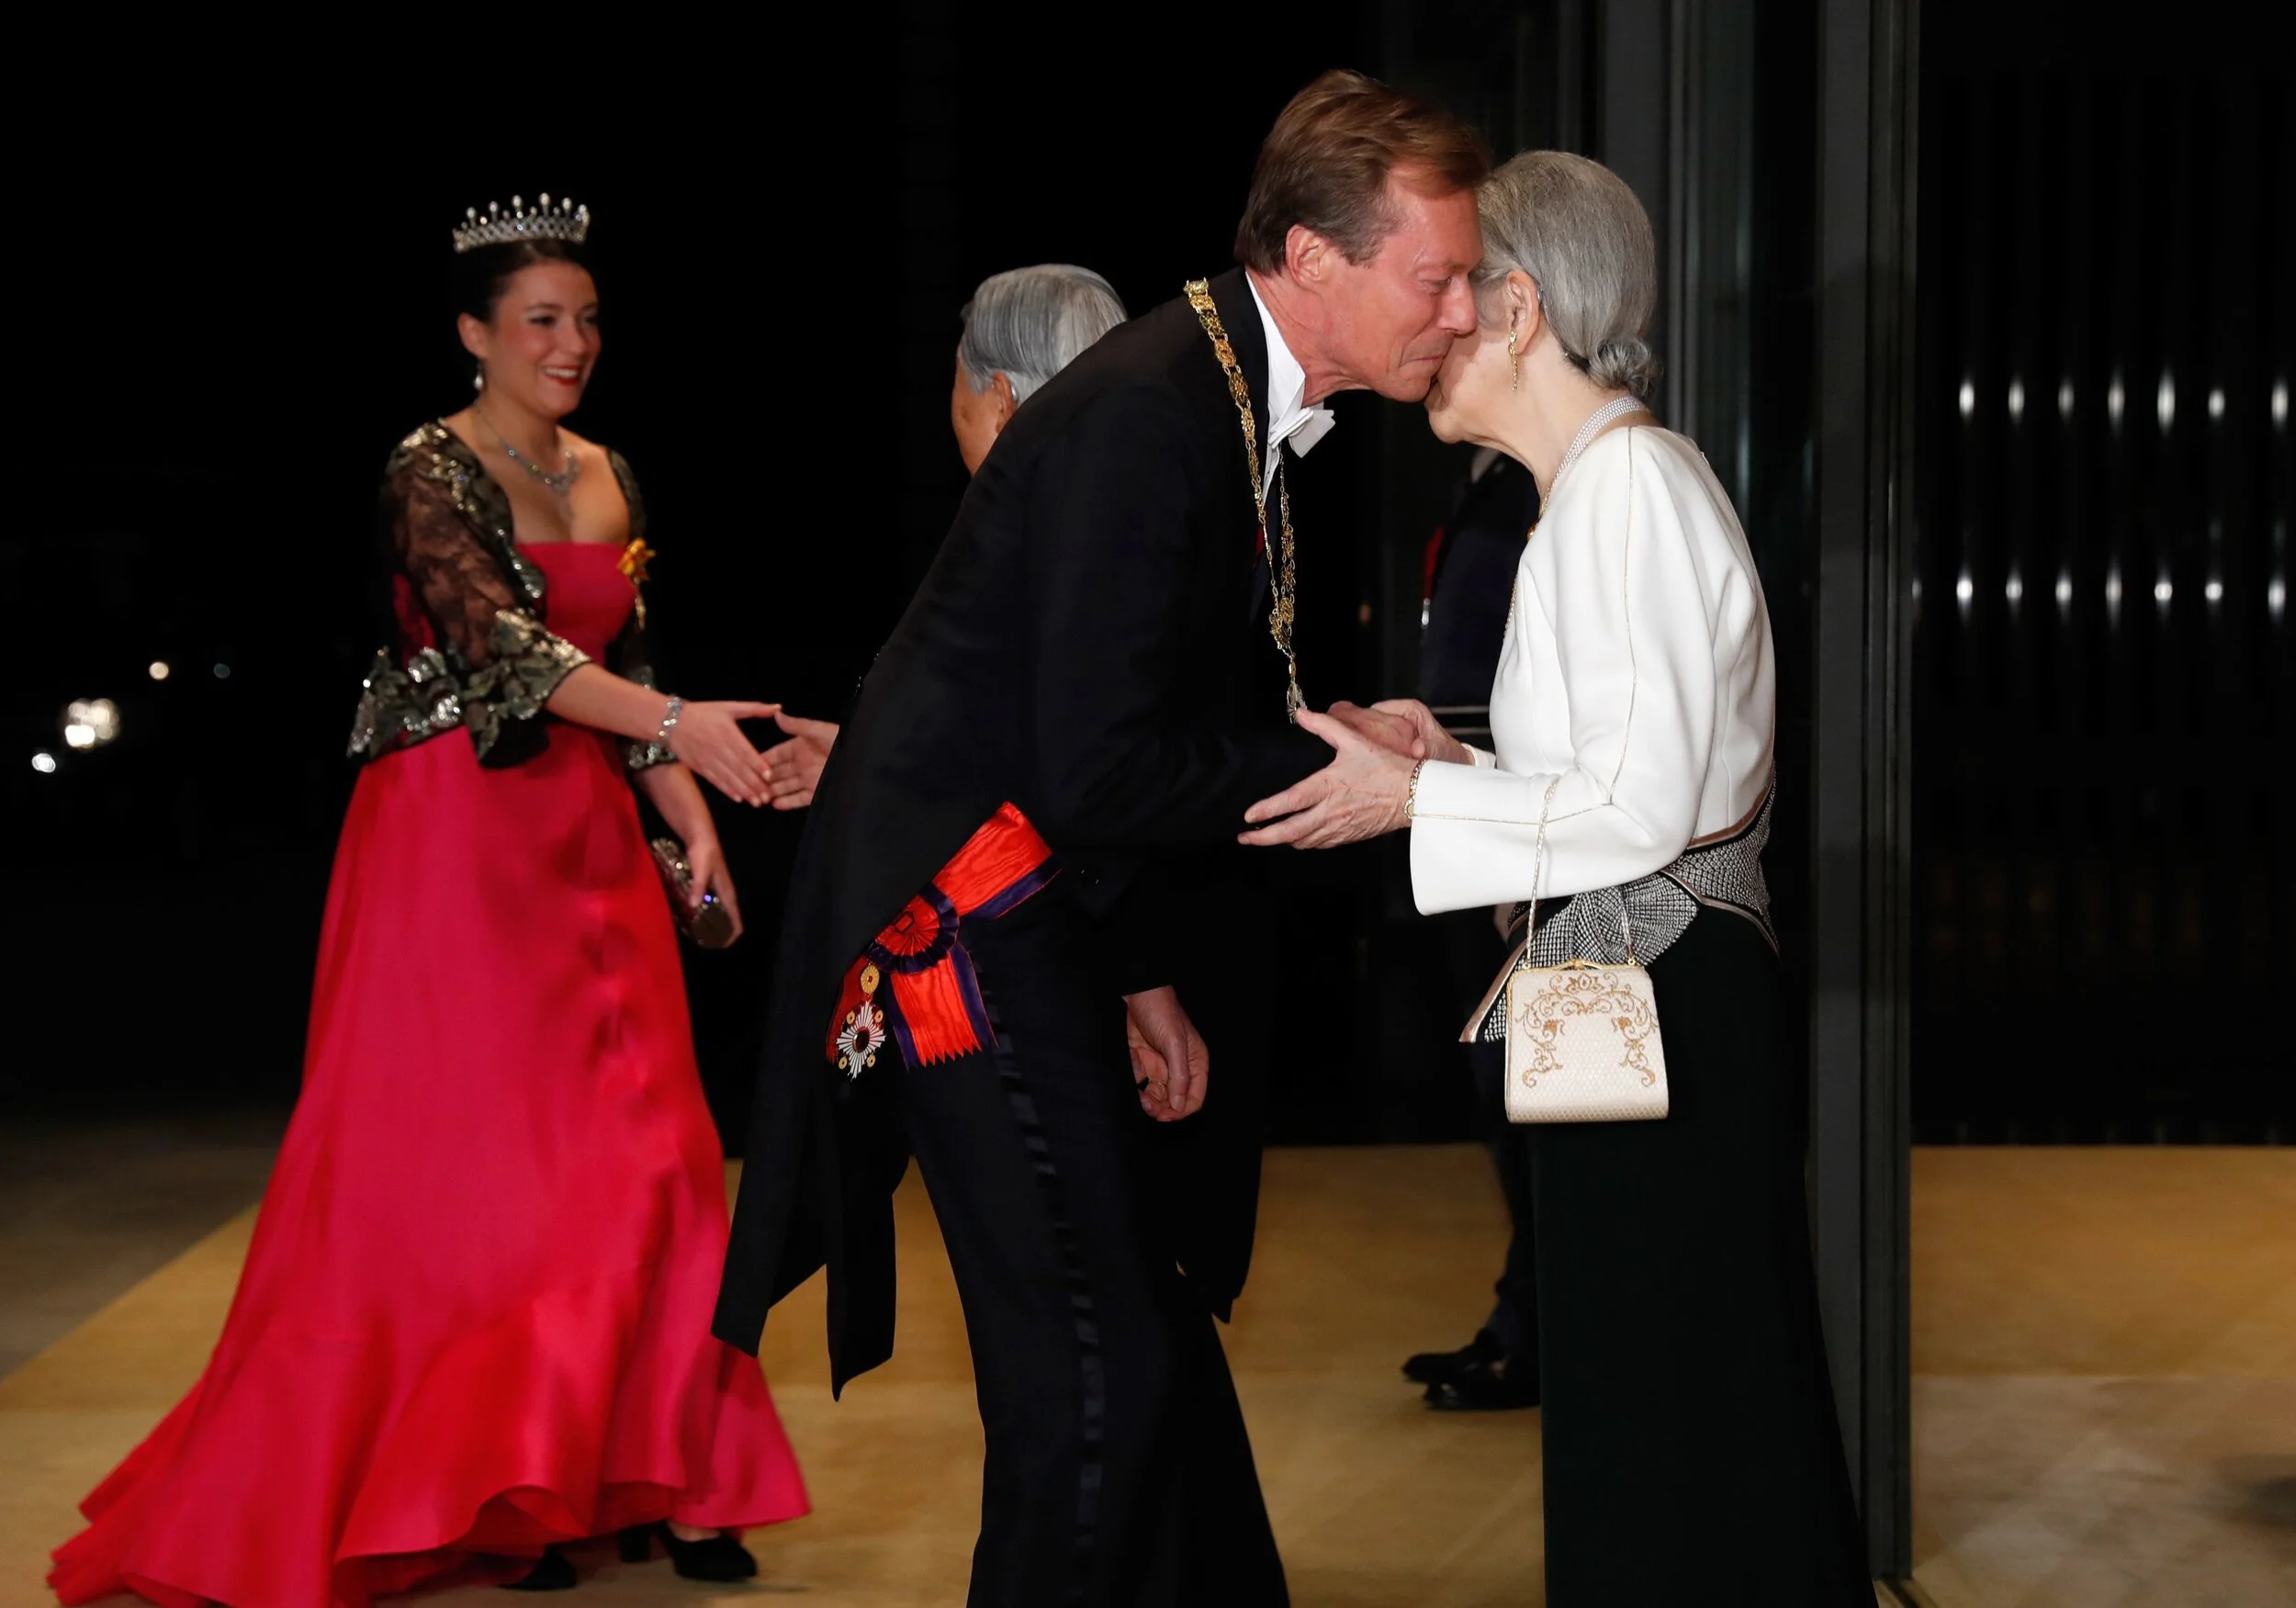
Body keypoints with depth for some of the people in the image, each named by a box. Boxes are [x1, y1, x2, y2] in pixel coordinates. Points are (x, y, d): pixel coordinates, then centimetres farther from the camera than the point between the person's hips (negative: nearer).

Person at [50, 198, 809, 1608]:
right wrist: (680, 726, -33)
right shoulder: (433, 473, -9)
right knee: (452, 1156, -4)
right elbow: (502, 649, -22)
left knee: (636, 1155, 0)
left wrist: (691, 818, 5)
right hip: (457, 841, -6)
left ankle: (628, 1473, 5)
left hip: (588, 841, 6)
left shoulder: (609, 481, 13)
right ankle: (457, 1494, 4)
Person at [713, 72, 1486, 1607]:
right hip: (961, 895, -10)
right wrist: (1331, 767, -16)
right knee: (1096, 1365, -9)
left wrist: (1147, 978, 16)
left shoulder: (1244, 404, 8)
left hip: (1053, 910, 10)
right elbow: (1094, 777, -26)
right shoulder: (1145, 417, -23)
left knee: (1161, 1309, 17)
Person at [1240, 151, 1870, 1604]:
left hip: (1663, 1014, -10)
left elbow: (1643, 805, -20)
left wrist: (1414, 799, -12)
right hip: (1646, 1005, 10)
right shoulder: (1611, 477, 16)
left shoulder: (1626, 481, -15)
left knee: (1662, 1423, -2)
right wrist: (1457, 761, 9)